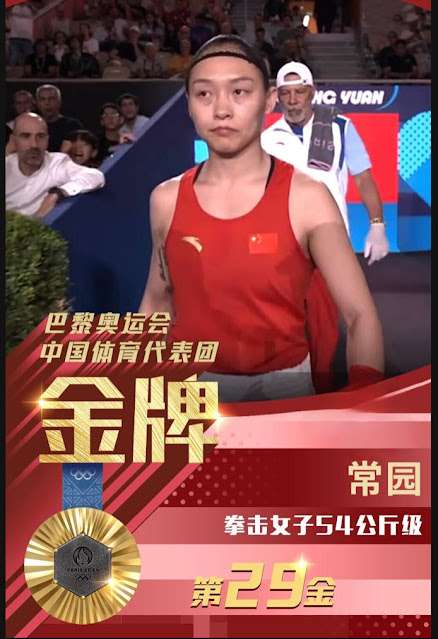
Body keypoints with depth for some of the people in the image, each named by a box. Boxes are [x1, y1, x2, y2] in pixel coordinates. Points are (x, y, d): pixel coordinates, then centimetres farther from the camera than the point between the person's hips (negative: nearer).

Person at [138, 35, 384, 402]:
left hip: (280, 383, -2)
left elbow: (360, 315, -17)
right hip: (188, 382, 2)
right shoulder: (167, 200, -3)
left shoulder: (307, 198, -12)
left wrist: (362, 394, -34)